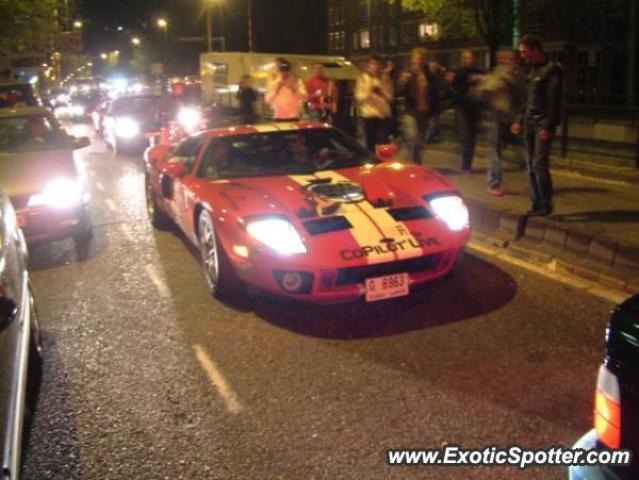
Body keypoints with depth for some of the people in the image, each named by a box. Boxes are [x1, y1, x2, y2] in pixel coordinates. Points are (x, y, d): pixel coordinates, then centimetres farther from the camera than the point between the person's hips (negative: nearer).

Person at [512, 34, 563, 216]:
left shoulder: (552, 70, -8)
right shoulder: (532, 71, 16)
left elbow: (554, 101, -15)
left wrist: (548, 127, -20)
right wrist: (520, 121, 16)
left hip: (543, 125, -8)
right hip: (529, 124, 8)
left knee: (539, 164, -12)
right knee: (531, 166, 7)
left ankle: (545, 205, -4)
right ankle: (536, 204, 14)